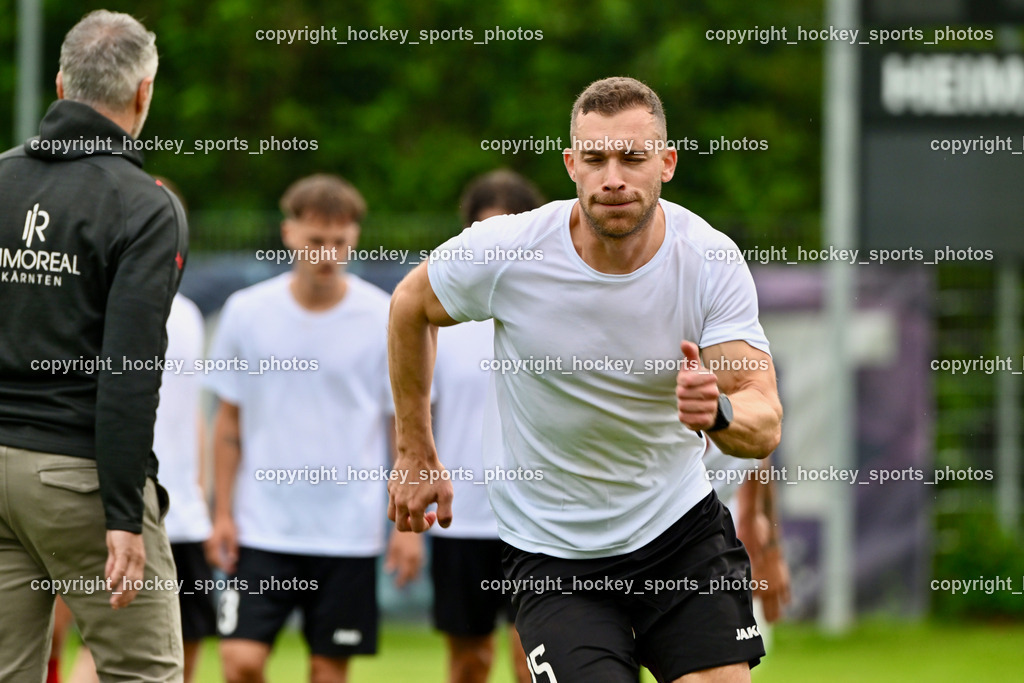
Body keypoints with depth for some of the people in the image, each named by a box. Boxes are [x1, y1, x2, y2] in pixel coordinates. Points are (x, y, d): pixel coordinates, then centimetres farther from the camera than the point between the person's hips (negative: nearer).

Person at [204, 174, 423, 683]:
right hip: (262, 527, 1)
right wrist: (222, 513, 4)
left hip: (349, 534, -1)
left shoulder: (385, 320, -2)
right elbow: (229, 421, 9)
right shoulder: (246, 313, 1)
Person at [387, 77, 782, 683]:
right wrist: (417, 455, 9)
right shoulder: (503, 252, -17)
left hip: (683, 525, 2)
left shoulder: (711, 259, -15)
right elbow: (410, 306, 5)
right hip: (553, 554, -2)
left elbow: (765, 425, -21)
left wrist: (719, 410, -45)